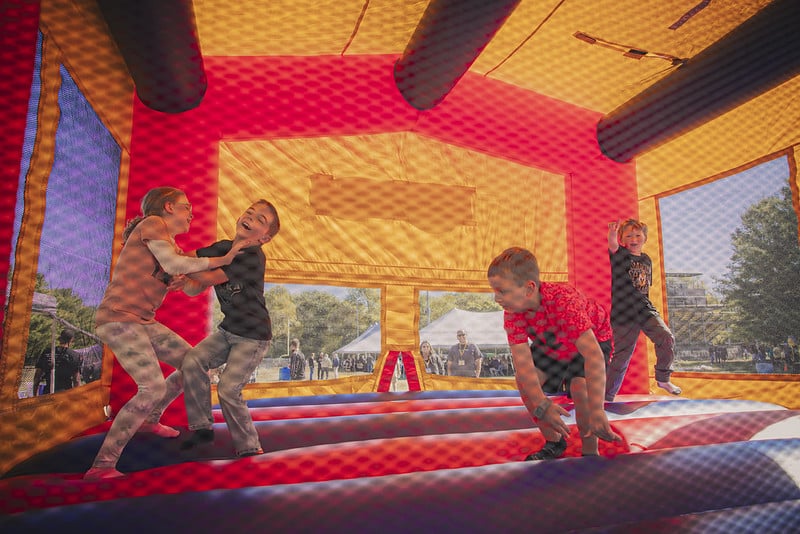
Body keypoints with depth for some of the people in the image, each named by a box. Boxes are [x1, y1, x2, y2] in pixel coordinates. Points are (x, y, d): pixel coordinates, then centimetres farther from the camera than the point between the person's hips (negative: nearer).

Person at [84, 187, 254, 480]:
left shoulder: (173, 247, 18)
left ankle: (149, 420, 35)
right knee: (154, 388, -21)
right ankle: (102, 465, -11)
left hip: (143, 322, 9)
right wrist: (222, 260, -15)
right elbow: (172, 264, -21)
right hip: (118, 318, -9)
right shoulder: (152, 223, -7)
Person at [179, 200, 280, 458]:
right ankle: (203, 427, 4)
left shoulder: (253, 256, -21)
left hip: (254, 336, -6)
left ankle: (250, 448, 10)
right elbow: (194, 289, 1)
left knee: (228, 389, -10)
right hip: (228, 330, 7)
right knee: (192, 361, -12)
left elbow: (208, 278, -26)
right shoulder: (221, 248, 2)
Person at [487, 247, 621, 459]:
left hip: (593, 338, -5)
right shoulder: (512, 312, -28)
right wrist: (542, 405, -45)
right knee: (524, 380, -11)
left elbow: (594, 355, -49)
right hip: (552, 344, 5)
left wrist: (596, 410, -54)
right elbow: (522, 361, -33)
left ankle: (590, 452, -3)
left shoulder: (565, 301, -44)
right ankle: (554, 442, 10)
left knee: (579, 386, -28)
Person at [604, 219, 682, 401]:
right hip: (623, 312, -5)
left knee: (667, 338, -10)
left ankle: (663, 379, 15)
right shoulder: (619, 254, -4)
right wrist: (612, 234, -51)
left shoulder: (647, 259, 14)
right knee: (622, 354, -2)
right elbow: (613, 245, -29)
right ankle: (606, 396, 10)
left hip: (645, 309, 5)